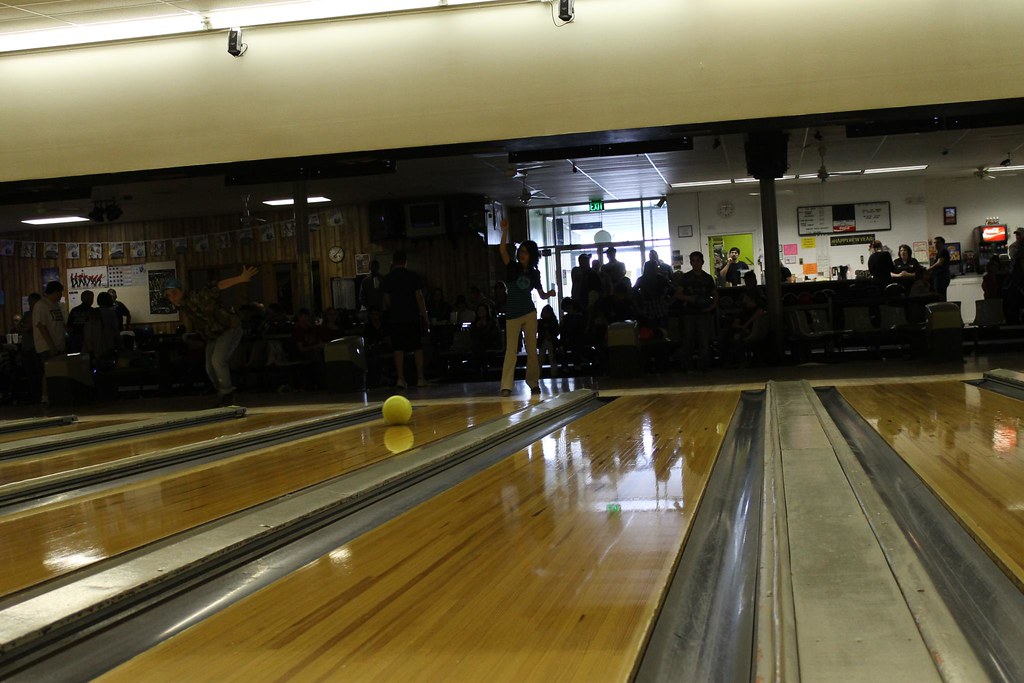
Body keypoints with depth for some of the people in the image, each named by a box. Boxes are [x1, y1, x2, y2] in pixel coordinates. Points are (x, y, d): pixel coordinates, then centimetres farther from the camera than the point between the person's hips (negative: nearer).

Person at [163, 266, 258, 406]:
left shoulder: (197, 297, -29)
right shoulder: (180, 306, -5)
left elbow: (218, 286, -35)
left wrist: (241, 278, -43)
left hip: (230, 328, -9)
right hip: (213, 335, 9)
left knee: (218, 360, -25)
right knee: (210, 369, 6)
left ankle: (227, 392, -9)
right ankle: (223, 395, 25)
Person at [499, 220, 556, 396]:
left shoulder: (534, 273, 6)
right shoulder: (512, 268, -2)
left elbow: (541, 295, 12)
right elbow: (503, 251, -19)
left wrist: (549, 294, -10)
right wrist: (505, 231, -31)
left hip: (529, 314, 3)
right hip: (513, 315, -3)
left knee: (532, 350, 6)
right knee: (511, 350, -8)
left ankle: (533, 383, 15)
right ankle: (506, 386, -11)